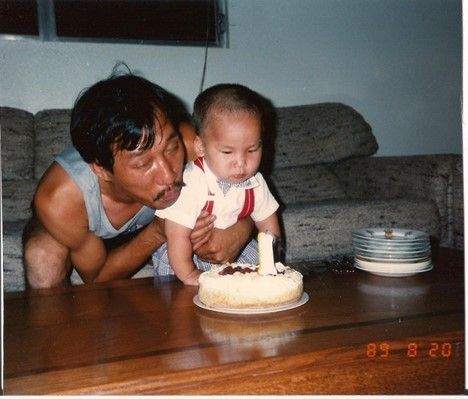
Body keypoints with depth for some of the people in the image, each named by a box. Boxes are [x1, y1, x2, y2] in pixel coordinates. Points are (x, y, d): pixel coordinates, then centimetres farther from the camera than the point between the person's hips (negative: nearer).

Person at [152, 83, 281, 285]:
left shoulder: (254, 182, -14)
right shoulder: (191, 185, -35)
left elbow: (269, 226, 0)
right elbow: (177, 235, -30)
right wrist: (189, 275, -22)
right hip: (186, 254, -5)